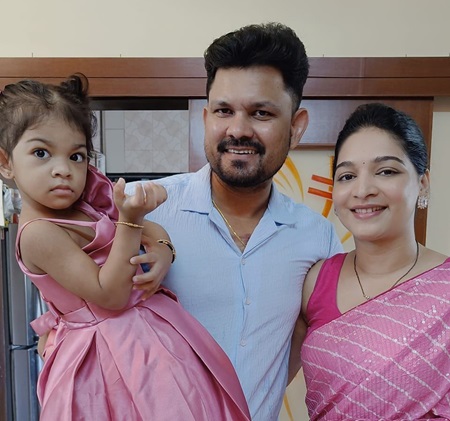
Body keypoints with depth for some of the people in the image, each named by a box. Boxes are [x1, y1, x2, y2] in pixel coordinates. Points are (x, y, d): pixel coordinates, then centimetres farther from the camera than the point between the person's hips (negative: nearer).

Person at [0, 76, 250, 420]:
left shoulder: (83, 202, 3)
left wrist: (162, 248, -9)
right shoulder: (39, 233, -20)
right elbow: (110, 296, -22)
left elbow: (146, 225, 13)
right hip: (114, 350, -8)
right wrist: (130, 219, -30)